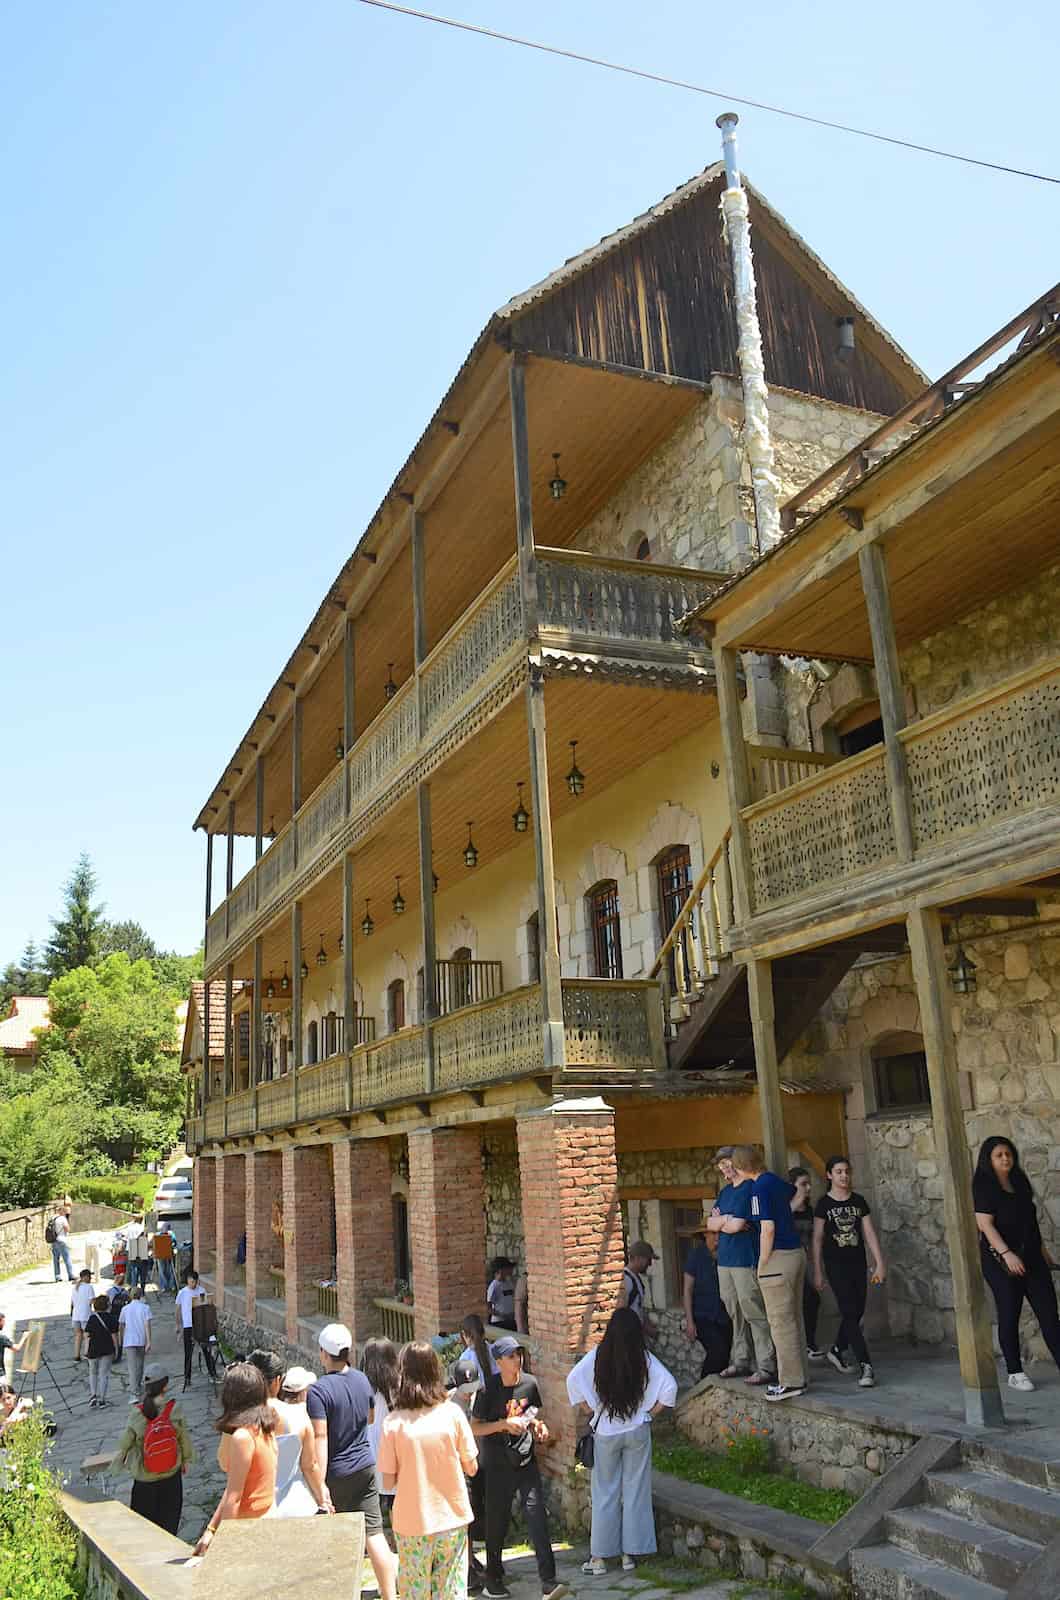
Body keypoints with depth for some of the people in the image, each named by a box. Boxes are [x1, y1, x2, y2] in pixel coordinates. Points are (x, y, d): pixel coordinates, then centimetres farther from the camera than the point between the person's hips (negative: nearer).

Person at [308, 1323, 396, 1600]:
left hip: (336, 1473, -5)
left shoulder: (318, 1390, -20)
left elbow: (320, 1437, -23)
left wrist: (319, 1484, -22)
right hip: (365, 1467, 5)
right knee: (374, 1533, 5)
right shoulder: (362, 1381, 0)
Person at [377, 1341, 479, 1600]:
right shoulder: (452, 1413, -10)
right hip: (453, 1519, 1)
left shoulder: (394, 1422, -12)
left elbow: (388, 1482, -7)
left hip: (412, 1523, -1)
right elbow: (471, 1468, -2)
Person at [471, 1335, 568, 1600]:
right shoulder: (488, 1390, -14)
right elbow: (475, 1428, -11)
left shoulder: (530, 1383, -1)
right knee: (497, 1521, 9)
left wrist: (539, 1426, -4)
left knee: (537, 1516, -6)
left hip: (526, 1461, 3)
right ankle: (494, 1579, 28)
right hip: (498, 1465, -3)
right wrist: (505, 1423, -23)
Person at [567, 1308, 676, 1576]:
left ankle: (599, 1557, 15)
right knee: (635, 1491, 12)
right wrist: (650, 1413, 0)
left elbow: (573, 1381, -13)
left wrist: (592, 1410, -2)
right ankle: (630, 1554, 18)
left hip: (606, 1432, 0)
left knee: (605, 1493, 10)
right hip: (638, 1431, 0)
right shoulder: (644, 1358, -10)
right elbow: (669, 1387, -13)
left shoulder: (598, 1356, -10)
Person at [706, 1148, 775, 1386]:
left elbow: (737, 1225, -16)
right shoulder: (725, 1191, 18)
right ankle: (741, 1362, 20)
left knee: (755, 1314, -7)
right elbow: (710, 1224, 13)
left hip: (746, 1260, -8)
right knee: (735, 1315, 12)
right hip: (725, 1259, 8)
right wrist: (727, 1220, -6)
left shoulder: (750, 1188, -10)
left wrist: (720, 1221, 3)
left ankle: (767, 1368, -4)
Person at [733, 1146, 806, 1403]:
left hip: (778, 1257, -9)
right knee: (794, 1318, 13)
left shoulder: (759, 1187, -14)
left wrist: (763, 1263, -9)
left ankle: (790, 1382, 1)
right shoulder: (777, 1181, 12)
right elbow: (795, 1192, 37)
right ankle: (798, 1375, 19)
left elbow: (768, 1228, -19)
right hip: (797, 1252, 9)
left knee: (780, 1322, -2)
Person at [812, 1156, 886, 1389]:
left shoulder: (859, 1201, 5)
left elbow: (869, 1233, 5)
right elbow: (817, 1239, 0)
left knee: (857, 1312, 9)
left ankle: (837, 1350, 31)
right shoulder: (824, 1203, -3)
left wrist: (879, 1263, -1)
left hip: (858, 1263, 4)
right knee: (849, 1312, -10)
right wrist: (818, 1272, -1)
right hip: (835, 1265, -4)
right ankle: (866, 1365, -10)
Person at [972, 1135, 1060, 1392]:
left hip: (1031, 1258, 6)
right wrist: (1006, 1253, -26)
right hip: (1001, 1261, -6)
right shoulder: (983, 1187, -9)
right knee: (1009, 1316, 1)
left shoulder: (1019, 1181, 11)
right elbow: (985, 1224, -17)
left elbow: (1030, 1221, 19)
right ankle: (1015, 1373, 12)